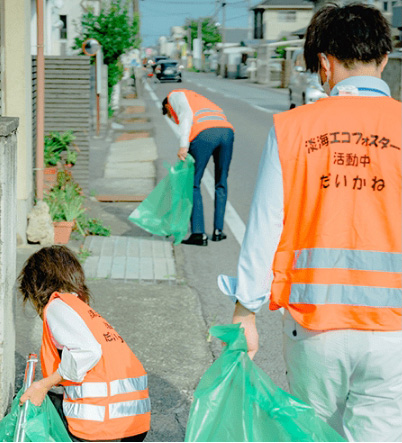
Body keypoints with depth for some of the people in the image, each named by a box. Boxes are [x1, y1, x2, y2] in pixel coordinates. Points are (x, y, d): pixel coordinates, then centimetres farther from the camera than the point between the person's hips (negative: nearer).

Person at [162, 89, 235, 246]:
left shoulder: (174, 95, 23)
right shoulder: (198, 99, 42)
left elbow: (186, 114, 0)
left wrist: (184, 146, -9)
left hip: (204, 134, -6)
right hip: (226, 131, 6)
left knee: (193, 184, 5)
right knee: (221, 183, 21)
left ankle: (199, 234, 2)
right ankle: (218, 230, 25)